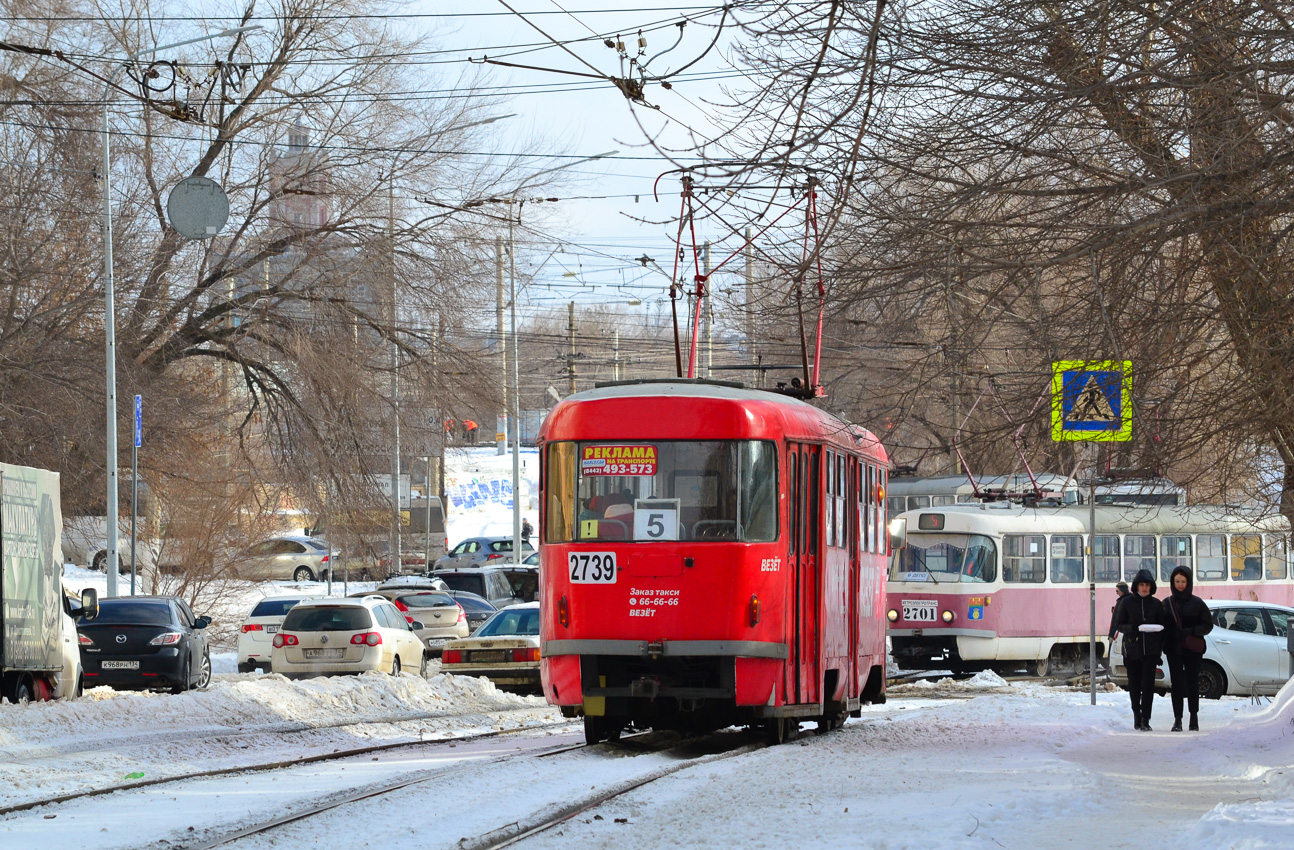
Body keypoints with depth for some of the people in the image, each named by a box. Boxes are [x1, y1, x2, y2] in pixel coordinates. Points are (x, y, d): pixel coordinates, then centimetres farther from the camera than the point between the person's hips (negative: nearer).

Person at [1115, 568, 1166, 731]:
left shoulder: (1156, 604, 7)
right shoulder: (1127, 603, 3)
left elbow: (1161, 627, 11)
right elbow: (1118, 625, 2)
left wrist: (1161, 648, 1)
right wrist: (1133, 628, -17)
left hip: (1150, 650, 0)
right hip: (1132, 649, 0)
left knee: (1148, 684, -10)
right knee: (1134, 684, 6)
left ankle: (1145, 719, -10)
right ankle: (1137, 716, 22)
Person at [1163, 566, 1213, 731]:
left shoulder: (1197, 603, 1)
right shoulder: (1167, 604, 7)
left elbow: (1208, 625, 2)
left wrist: (1191, 631, -13)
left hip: (1192, 649, -1)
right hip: (1173, 648, 1)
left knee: (1192, 682, 1)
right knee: (1177, 683, -1)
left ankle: (1194, 718, 9)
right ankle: (1177, 719, 1)